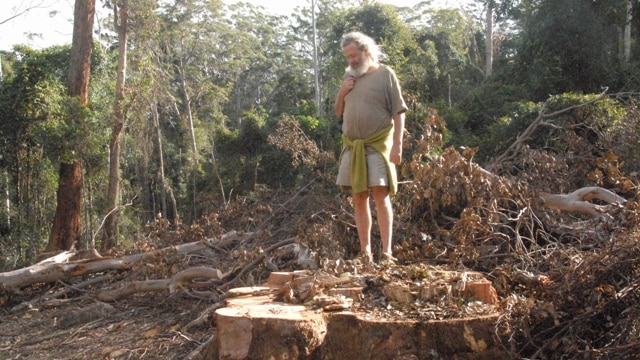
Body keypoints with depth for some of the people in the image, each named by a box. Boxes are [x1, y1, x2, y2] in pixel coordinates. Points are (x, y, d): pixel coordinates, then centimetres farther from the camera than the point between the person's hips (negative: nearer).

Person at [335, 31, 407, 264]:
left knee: (381, 196, -9)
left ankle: (386, 251, -7)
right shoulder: (349, 76, 15)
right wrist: (342, 93, 2)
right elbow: (339, 113, 21)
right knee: (359, 199, 7)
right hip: (352, 146, 6)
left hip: (378, 145, -6)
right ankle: (365, 251, 14)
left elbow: (398, 112, -5)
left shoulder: (385, 74, -1)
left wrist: (397, 145, -14)